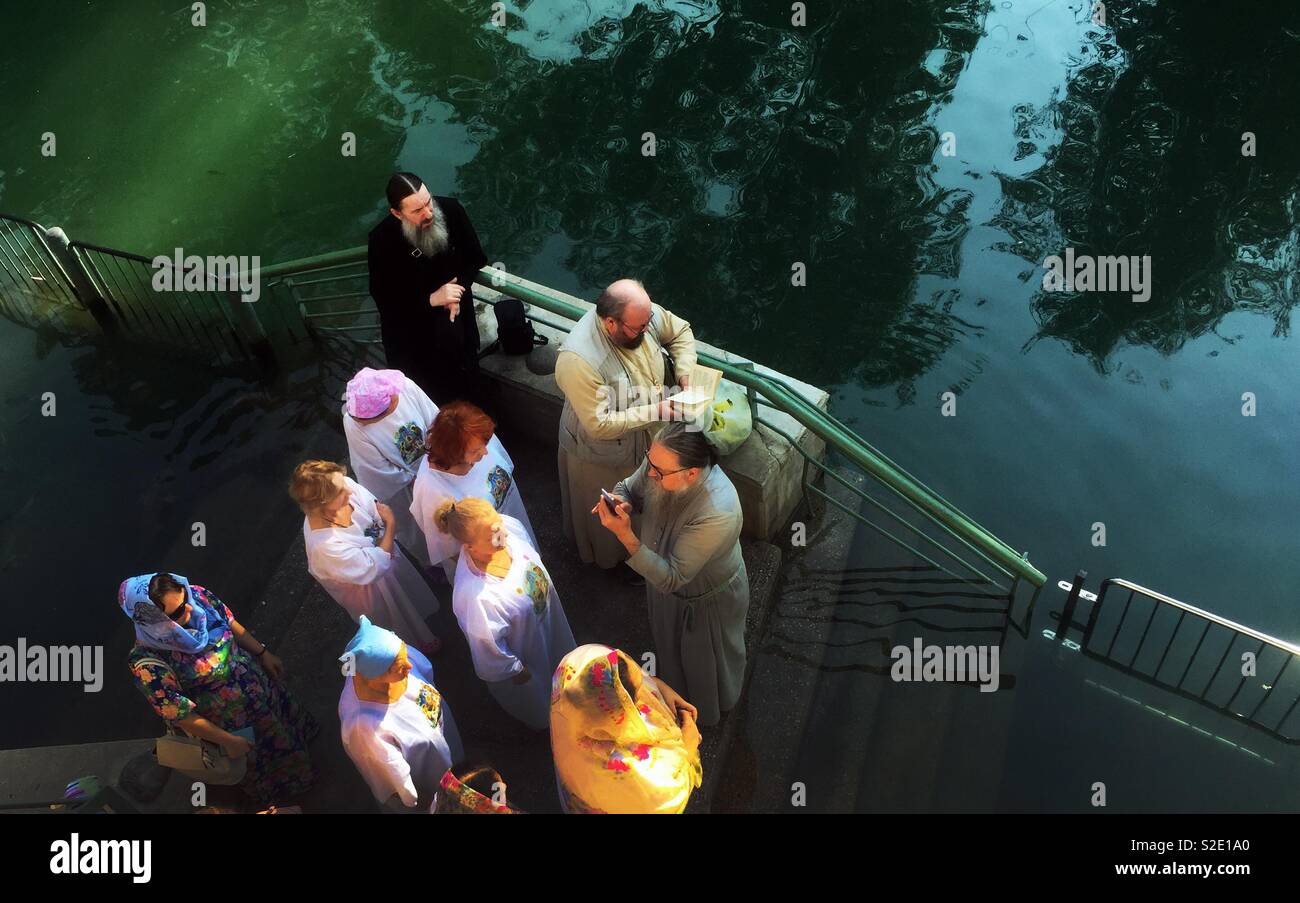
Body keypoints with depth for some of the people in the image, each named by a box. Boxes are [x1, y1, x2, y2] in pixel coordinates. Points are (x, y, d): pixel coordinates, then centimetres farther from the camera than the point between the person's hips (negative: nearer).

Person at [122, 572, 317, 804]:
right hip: (231, 724, -4)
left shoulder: (195, 594, -25)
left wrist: (263, 653, 3)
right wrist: (226, 740, -18)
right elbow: (179, 713, -26)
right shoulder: (148, 662, -37)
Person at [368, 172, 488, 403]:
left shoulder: (451, 210, -20)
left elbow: (476, 258, -3)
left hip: (454, 311, 2)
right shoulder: (382, 240, -26)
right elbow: (383, 299, -19)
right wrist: (432, 299, -32)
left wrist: (458, 288, -22)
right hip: (408, 322, -2)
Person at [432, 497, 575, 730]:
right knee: (533, 695, 29)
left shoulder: (511, 526, -30)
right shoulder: (475, 595, -48)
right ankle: (540, 718, 64)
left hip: (549, 616, 6)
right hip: (524, 648, -5)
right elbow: (487, 642, -27)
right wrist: (514, 669, -11)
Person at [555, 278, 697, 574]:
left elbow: (680, 331, 0)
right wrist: (655, 412, -33)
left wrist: (685, 372, -15)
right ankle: (608, 558, 54)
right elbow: (600, 424, -36)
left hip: (643, 438, 6)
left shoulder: (643, 313, -22)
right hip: (601, 454, -6)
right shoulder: (578, 360, -41)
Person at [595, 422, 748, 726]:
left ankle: (711, 709, 61)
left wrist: (625, 535, -48)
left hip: (709, 598, -6)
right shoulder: (661, 462, -28)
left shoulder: (717, 514, -46)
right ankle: (675, 690, 68)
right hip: (664, 575, 6)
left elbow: (671, 578, -38)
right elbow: (630, 489, -6)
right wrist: (621, 503, -30)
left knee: (706, 657, 27)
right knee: (669, 642, 35)